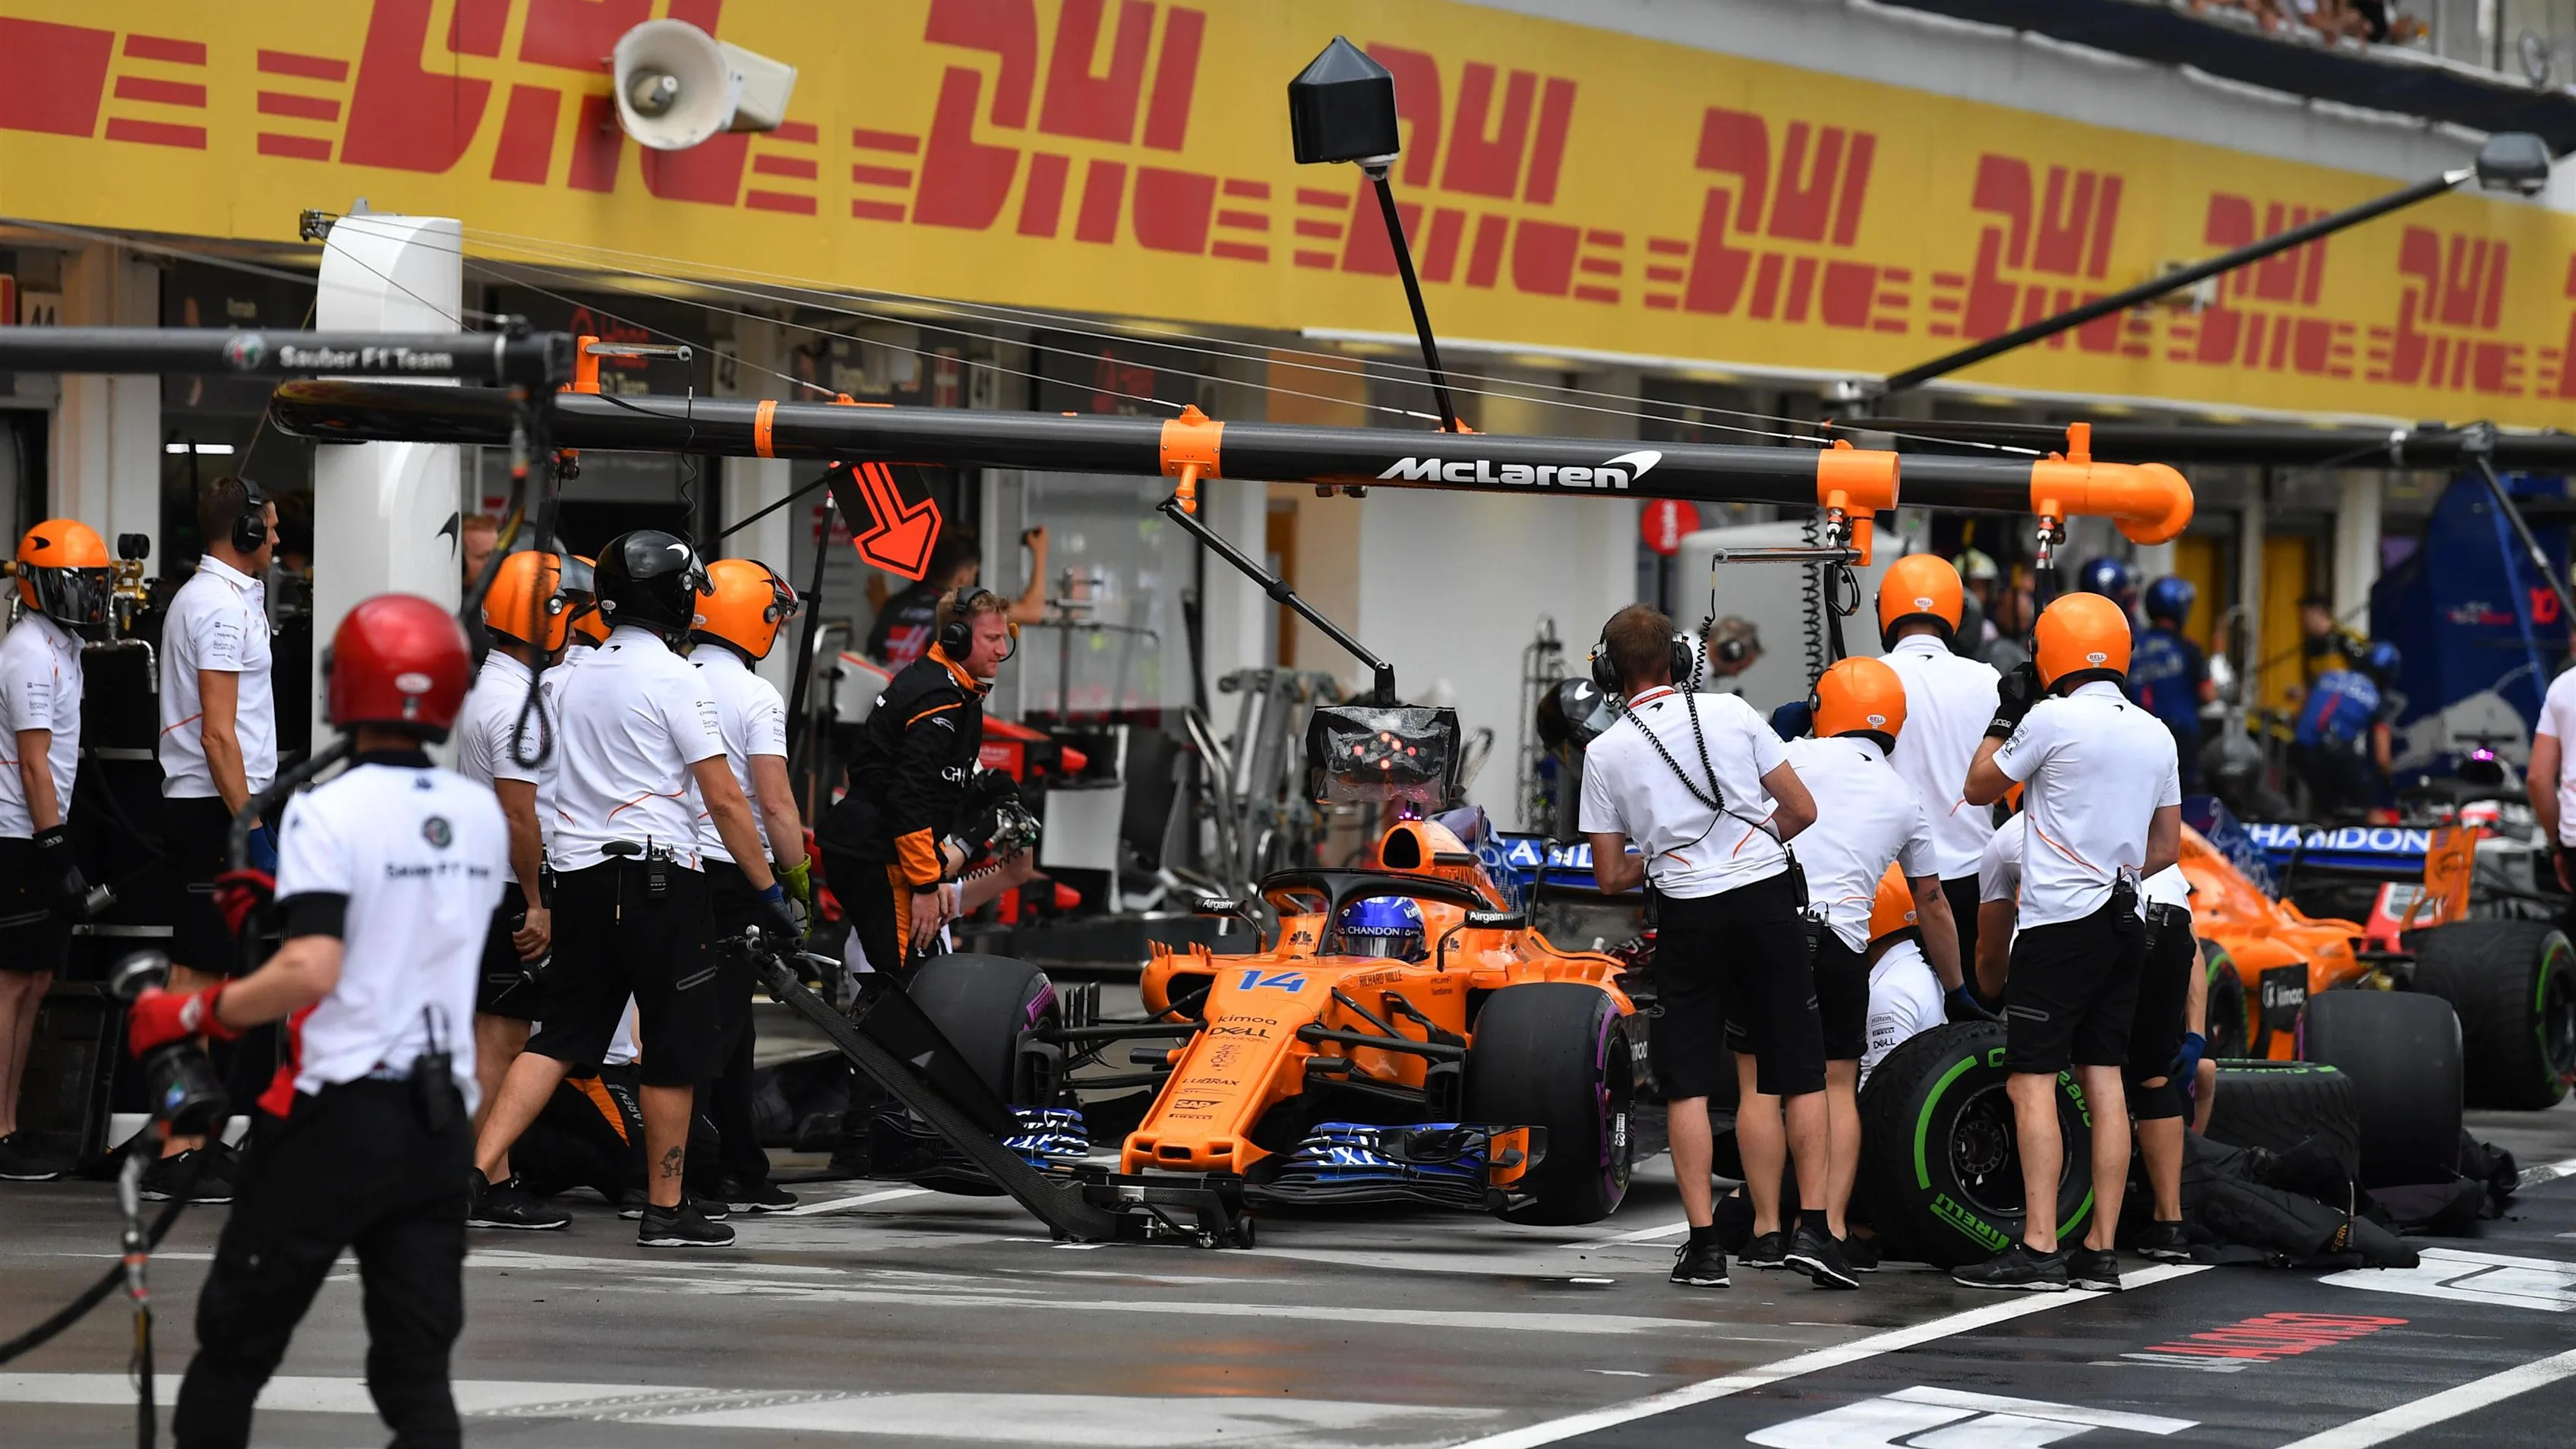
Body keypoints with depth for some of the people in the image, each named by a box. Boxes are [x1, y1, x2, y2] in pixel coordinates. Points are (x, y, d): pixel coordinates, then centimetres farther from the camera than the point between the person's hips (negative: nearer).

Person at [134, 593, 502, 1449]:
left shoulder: (330, 813, -14)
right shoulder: (484, 816, 6)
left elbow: (311, 971, -23)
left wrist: (192, 1013, -12)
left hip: (339, 1116, -5)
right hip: (442, 1118, 5)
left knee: (235, 1344, 9)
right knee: (417, 1366, 5)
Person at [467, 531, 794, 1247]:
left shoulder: (575, 678, 12)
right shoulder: (673, 678, -9)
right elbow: (725, 800, -11)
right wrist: (768, 891, -5)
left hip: (579, 870, 7)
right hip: (655, 874, -7)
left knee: (563, 1033, 10)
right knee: (676, 1047, 2)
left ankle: (480, 1171, 1)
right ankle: (666, 1209, 5)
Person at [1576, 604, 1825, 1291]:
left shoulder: (1605, 752, 1)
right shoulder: (1730, 712, 2)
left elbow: (1611, 878, 4)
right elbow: (1802, 810, 6)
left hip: (1688, 917, 0)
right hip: (1768, 900, 1)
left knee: (1687, 1083, 7)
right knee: (1801, 1074, 6)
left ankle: (1704, 1242, 1)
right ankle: (1813, 1228, -2)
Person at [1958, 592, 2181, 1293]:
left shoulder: (2052, 719, -10)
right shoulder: (2156, 735, 11)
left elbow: (1980, 788, 4)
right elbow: (2166, 848, 17)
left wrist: (2006, 715, 15)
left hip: (2058, 923, -7)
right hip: (2122, 922, 7)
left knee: (2031, 1082, -7)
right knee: (2103, 1079, 7)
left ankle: (2038, 1249, -13)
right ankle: (2101, 1251, 6)